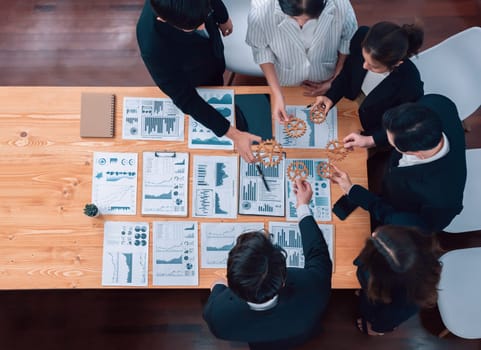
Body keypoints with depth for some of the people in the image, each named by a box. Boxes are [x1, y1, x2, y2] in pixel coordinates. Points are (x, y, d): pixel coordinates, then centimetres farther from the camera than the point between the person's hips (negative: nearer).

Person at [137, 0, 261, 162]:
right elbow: (185, 98, -35)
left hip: (214, 63, 4)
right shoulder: (153, 47, -47)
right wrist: (234, 135, -35)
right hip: (193, 86, -3)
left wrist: (223, 17, 10)